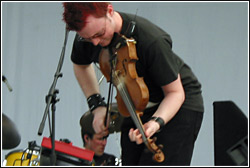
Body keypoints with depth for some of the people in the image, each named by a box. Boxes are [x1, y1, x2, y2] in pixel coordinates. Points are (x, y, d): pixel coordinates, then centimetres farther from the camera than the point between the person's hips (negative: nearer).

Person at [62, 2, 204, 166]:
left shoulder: (152, 40, -33)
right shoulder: (87, 38, -15)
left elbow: (175, 92, -21)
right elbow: (80, 65, 12)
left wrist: (156, 122, -40)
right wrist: (96, 105, 0)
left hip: (179, 106, -6)